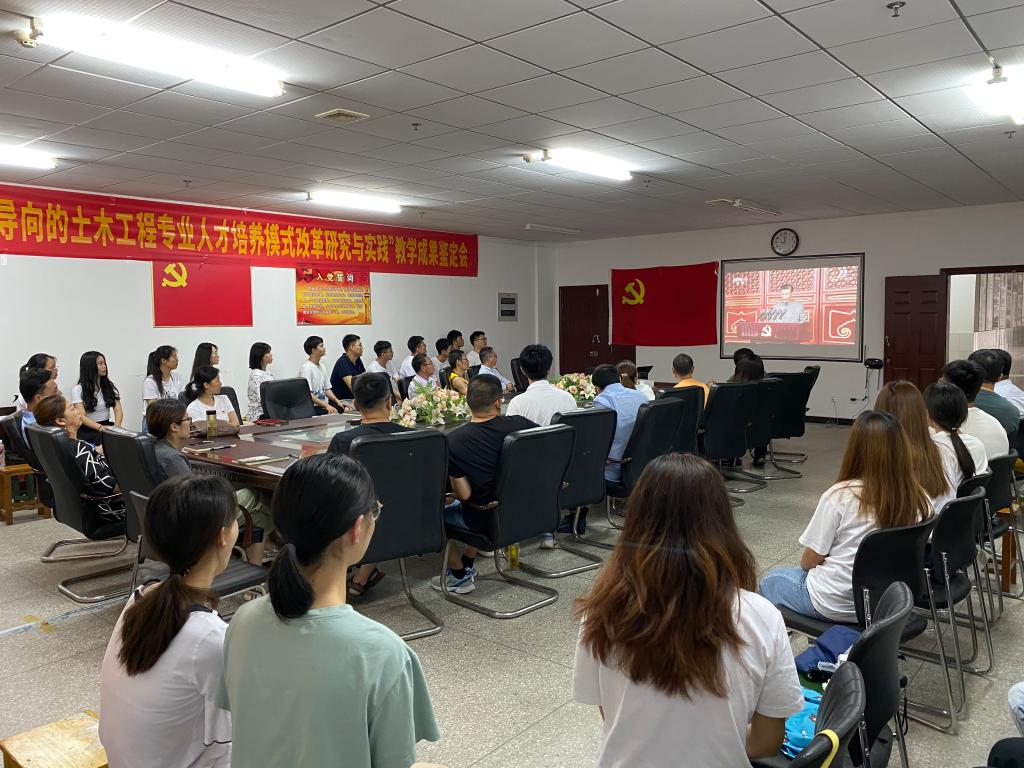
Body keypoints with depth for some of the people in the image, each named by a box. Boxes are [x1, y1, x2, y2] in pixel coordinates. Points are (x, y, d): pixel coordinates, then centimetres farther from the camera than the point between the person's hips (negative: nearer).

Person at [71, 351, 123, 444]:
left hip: (107, 425, 4)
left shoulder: (109, 385, 12)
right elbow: (82, 416, -13)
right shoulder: (77, 389, -1)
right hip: (87, 430, -3)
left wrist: (117, 425, -21)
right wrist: (100, 427, -32)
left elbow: (118, 409, 2)